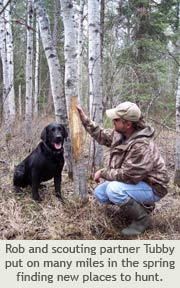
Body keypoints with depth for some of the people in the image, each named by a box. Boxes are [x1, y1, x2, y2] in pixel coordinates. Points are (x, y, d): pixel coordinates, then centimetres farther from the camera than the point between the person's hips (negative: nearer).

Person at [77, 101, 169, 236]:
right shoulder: (120, 134, -6)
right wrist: (84, 118, 6)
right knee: (100, 193, 8)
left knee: (114, 190, -32)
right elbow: (102, 135, 13)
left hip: (151, 187, -9)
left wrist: (103, 172, -18)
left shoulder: (142, 146, -33)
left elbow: (127, 176, -32)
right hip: (135, 180, 9)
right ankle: (140, 204, 16)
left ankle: (142, 219, -7)